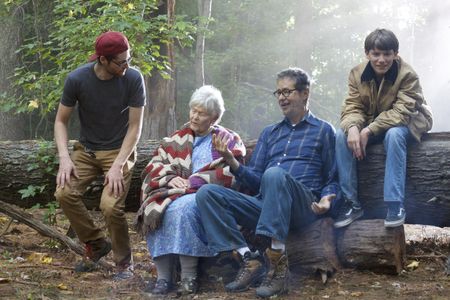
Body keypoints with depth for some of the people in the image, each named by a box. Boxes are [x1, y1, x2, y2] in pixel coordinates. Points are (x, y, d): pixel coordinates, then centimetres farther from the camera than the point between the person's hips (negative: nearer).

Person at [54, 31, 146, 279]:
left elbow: (135, 127, -12)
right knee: (64, 193, -21)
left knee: (110, 205, -24)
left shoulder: (133, 79, -15)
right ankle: (96, 244, 3)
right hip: (86, 149, 3)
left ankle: (124, 261, 2)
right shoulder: (77, 79, -12)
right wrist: (64, 158, -17)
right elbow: (61, 121, -3)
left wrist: (118, 166, -20)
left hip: (119, 150, -2)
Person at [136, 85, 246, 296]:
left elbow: (231, 175, -7)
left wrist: (193, 182, -15)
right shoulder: (178, 139, 23)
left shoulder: (228, 141, 10)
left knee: (182, 208, -37)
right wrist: (170, 178, -9)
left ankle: (189, 278, -29)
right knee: (156, 211, -30)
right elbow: (154, 164, 14)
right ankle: (163, 277, -28)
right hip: (175, 193, 4)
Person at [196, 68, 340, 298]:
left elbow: (332, 180, 10)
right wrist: (231, 161, 0)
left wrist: (326, 200, -13)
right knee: (206, 193, -17)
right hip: (264, 205, 5)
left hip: (303, 207, -5)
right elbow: (255, 182, 19)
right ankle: (249, 260, -25)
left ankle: (278, 260, -34)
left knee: (274, 174, -37)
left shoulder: (323, 130, 15)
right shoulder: (269, 133, 27)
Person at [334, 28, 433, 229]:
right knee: (342, 136, -23)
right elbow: (352, 107, -11)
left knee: (394, 135, -39)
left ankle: (395, 205, -38)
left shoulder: (408, 75, -19)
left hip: (403, 124, -4)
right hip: (370, 126, 4)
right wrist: (353, 127, -36)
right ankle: (352, 203, -20)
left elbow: (402, 112, -27)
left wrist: (370, 131, -37)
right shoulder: (357, 74, -6)